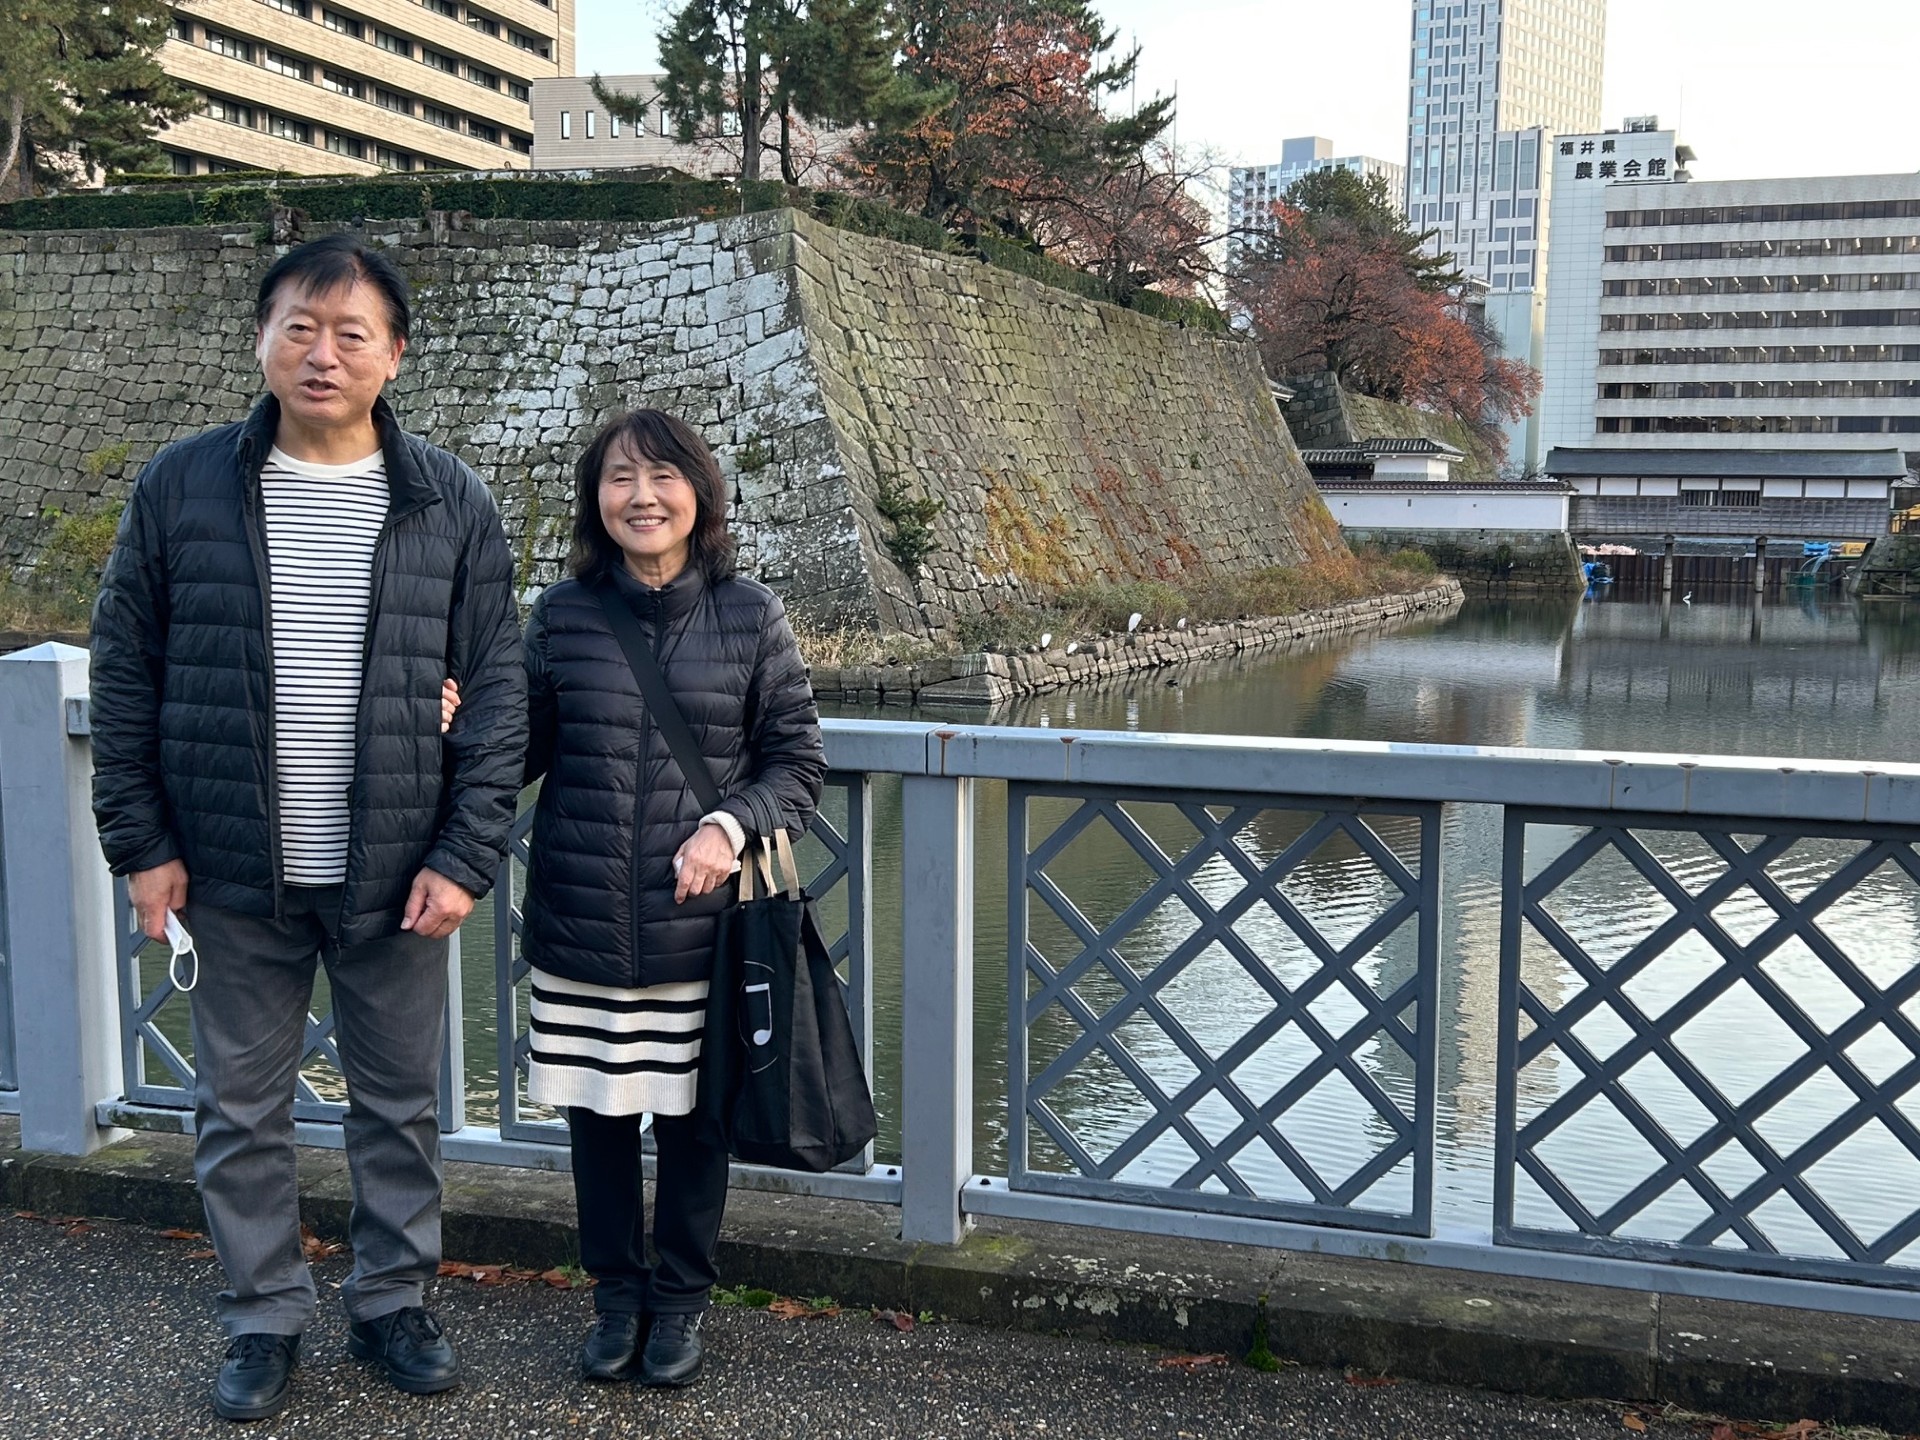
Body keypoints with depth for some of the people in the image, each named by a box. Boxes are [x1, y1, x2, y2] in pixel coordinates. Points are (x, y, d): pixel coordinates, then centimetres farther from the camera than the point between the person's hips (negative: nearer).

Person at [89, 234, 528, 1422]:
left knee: (401, 1101, 13)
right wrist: (140, 841, -2)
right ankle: (265, 1317, 31)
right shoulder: (183, 487, -2)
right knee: (241, 1107, 12)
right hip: (235, 873, 0)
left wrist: (468, 855, -9)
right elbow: (125, 674, 2)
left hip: (395, 875, 0)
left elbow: (497, 691, -2)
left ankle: (394, 1301, 32)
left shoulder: (451, 504, -3)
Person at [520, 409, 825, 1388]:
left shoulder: (750, 617, -2)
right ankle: (616, 1292, 34)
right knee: (596, 1112, 12)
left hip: (702, 930, -1)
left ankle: (681, 1297, 31)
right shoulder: (562, 615, 1)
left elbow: (798, 761, 2)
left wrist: (731, 825, -15)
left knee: (693, 1119, 10)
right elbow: (520, 752, 6)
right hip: (580, 927, 2)